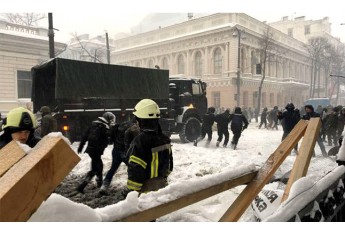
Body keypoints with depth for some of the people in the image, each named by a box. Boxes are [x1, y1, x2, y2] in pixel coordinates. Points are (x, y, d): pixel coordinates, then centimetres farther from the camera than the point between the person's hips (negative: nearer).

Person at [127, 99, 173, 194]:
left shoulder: (139, 141, -23)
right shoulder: (165, 139, 1)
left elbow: (136, 170, -23)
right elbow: (169, 164, 11)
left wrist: (132, 190, -15)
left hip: (146, 190, -7)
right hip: (162, 186, 7)